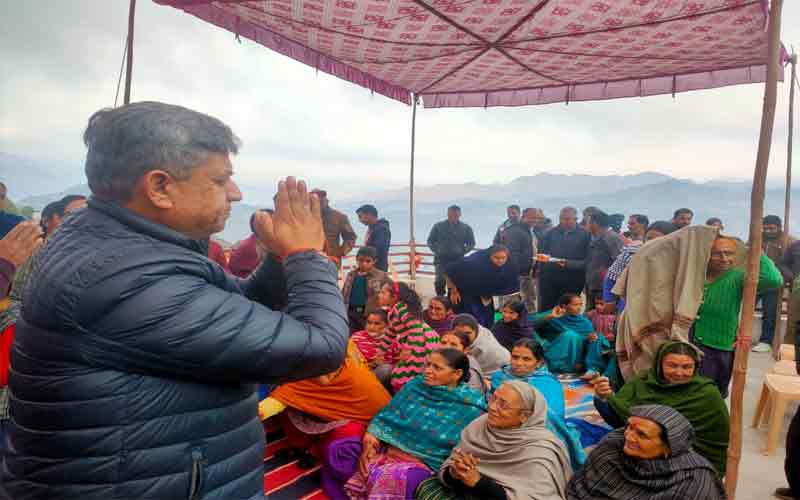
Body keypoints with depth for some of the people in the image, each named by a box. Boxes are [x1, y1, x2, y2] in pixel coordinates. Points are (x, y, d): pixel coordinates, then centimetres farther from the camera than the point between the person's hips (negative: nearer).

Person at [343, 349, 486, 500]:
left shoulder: (469, 408, -5)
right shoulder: (415, 385, 8)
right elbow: (386, 416, 8)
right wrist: (368, 444, -5)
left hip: (423, 463, -4)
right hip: (384, 451, 4)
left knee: (390, 479, -32)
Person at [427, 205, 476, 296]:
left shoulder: (466, 228, 5)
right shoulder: (438, 226, 4)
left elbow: (471, 243, 14)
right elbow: (430, 241, 11)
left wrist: (463, 251, -1)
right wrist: (436, 250, -3)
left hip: (458, 260, 0)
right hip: (441, 259, 0)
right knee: (439, 282, -6)